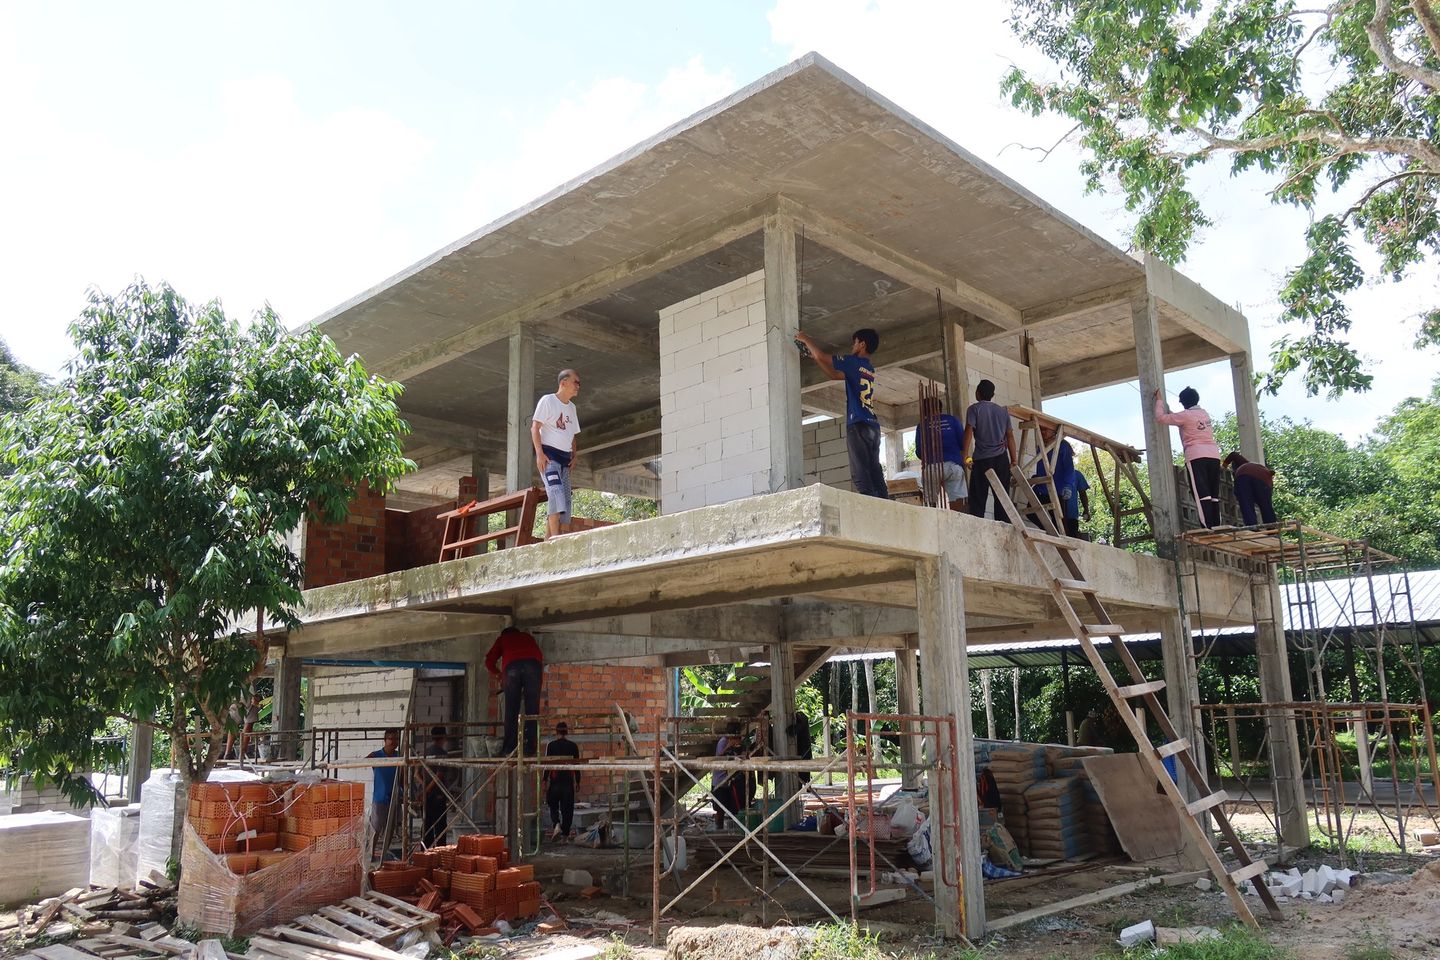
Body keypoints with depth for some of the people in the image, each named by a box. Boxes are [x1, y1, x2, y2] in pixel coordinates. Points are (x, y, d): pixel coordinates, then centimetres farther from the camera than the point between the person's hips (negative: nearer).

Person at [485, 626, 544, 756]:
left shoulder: (502, 639, 34)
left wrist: (499, 676, 35)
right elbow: (541, 657, 31)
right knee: (532, 709, 1)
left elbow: (489, 661, 23)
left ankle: (508, 749, -2)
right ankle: (530, 749, -5)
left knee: (511, 711, 4)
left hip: (512, 666, -1)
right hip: (533, 664, 1)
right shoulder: (528, 637, 38)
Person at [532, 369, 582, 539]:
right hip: (549, 454, -8)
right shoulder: (548, 400, -1)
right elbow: (535, 427, -7)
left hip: (565, 457, 8)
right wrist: (539, 453, -17)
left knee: (565, 499, 1)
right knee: (556, 491, -23)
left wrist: (575, 456, 10)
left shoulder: (572, 407, 20)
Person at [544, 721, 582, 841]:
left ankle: (557, 825, -11)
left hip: (555, 779, -1)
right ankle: (566, 831, 9)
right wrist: (577, 781, 12)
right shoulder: (573, 746, 1)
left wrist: (545, 781, 0)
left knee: (553, 805, 12)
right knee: (567, 807, 9)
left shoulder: (551, 745, -3)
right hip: (569, 780, 1)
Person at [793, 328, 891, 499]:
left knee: (861, 474, -13)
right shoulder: (870, 369, 22)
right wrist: (813, 357, 34)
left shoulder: (854, 362, -3)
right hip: (873, 426, 8)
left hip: (858, 425, -8)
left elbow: (822, 356, -6)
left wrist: (806, 339, 10)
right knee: (875, 474, 5)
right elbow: (834, 375, 31)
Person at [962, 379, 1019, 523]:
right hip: (1001, 458, 4)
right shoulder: (1003, 411, 16)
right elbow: (1010, 436, 13)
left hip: (982, 459, -4)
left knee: (977, 500, -3)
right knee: (1002, 498, 6)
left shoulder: (974, 409, 2)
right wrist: (1014, 460, 15)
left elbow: (969, 431, -11)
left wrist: (966, 456, -14)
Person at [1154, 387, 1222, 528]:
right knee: (1214, 494, 4)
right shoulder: (1205, 413, 19)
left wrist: (1159, 400, 12)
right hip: (1214, 455, 6)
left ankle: (1208, 529, -20)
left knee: (1202, 495, -11)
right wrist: (1171, 413, 38)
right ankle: (1216, 527, 0)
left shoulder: (1184, 415, -2)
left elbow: (1160, 417, -1)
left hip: (1196, 456, -6)